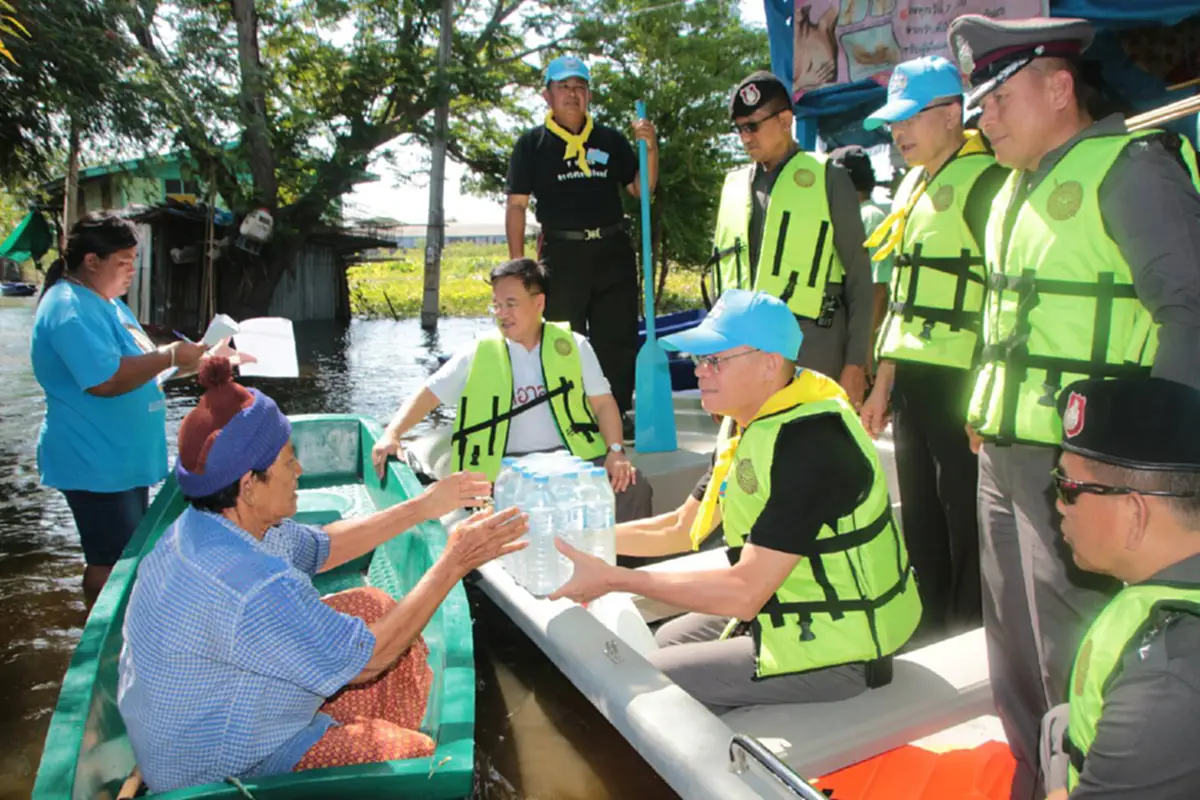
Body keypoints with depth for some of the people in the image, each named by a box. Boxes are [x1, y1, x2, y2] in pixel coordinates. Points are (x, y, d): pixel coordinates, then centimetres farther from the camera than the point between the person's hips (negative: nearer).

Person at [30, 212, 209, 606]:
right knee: (112, 564, -1)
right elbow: (106, 380, -29)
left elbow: (131, 364, 22)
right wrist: (170, 356, -24)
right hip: (97, 465, -10)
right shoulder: (71, 310, -20)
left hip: (124, 459, 10)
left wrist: (181, 358, 8)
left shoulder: (105, 301, 13)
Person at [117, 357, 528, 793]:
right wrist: (454, 562, -21)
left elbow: (321, 547, 6)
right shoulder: (253, 589, -38)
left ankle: (387, 738, 21)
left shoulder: (216, 522, -9)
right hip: (222, 767, -8)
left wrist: (423, 507, 6)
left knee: (373, 606, 7)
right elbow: (366, 658, -27)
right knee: (422, 755, -6)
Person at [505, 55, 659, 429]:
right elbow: (516, 205, 1)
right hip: (561, 254, -3)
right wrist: (518, 263, -7)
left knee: (618, 338, 6)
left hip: (613, 250, 3)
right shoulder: (532, 144, 4)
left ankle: (617, 414, 17)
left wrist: (650, 149, -5)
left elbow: (641, 189, 12)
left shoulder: (611, 139, 12)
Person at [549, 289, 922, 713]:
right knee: (669, 639, 20)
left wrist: (614, 578, -27)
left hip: (835, 648, -9)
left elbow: (745, 592, -31)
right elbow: (681, 528, 9)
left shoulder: (809, 444, -28)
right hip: (785, 609, 9)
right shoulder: (746, 425, 2)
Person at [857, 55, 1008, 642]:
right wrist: (884, 384, 18)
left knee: (967, 530, 1)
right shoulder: (914, 184, 17)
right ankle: (929, 639, 30)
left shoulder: (985, 181, -9)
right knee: (920, 527, 16)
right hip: (911, 379, 8)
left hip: (960, 382, -8)